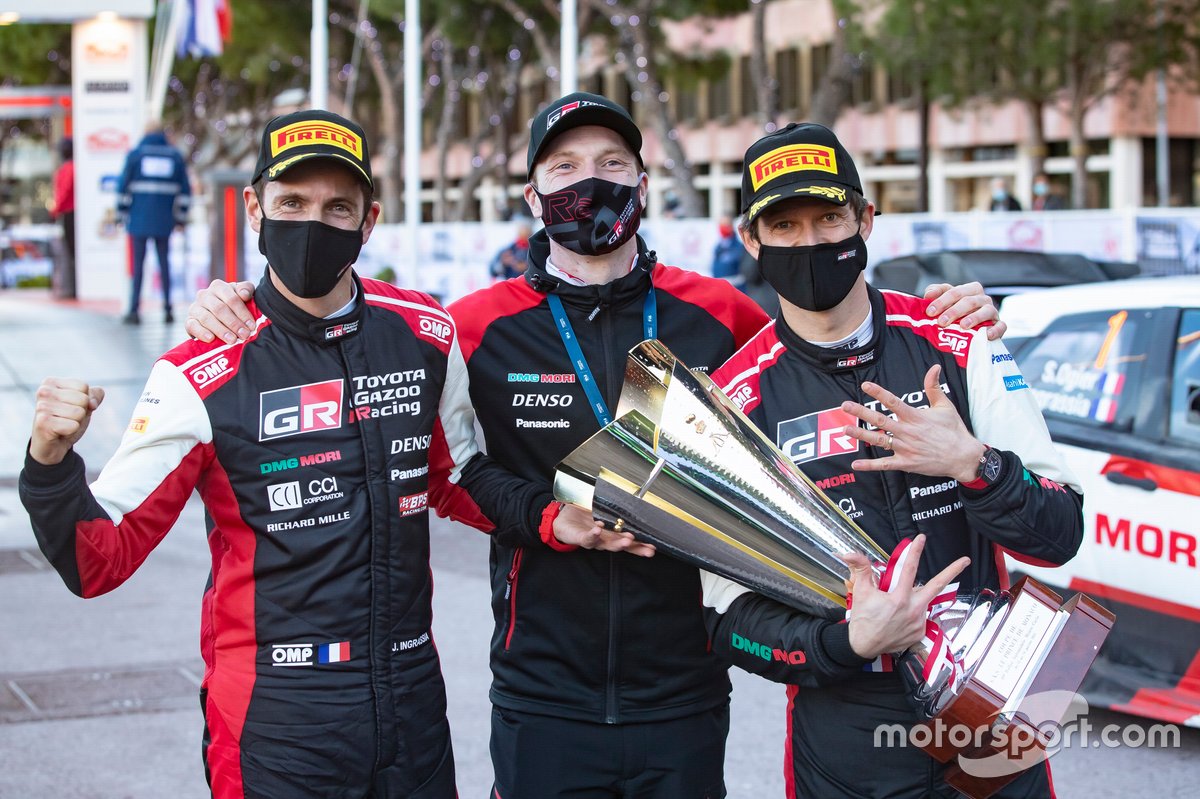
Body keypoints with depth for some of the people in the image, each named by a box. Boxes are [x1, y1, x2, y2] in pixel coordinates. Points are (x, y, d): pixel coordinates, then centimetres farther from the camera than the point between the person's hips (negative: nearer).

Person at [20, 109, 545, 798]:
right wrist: (52, 464, -27)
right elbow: (100, 562, -10)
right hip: (274, 725, -3)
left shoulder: (427, 333, 1)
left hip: (414, 706, 4)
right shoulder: (202, 377, -11)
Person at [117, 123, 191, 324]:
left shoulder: (135, 154, 2)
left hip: (139, 219, -2)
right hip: (164, 221, 2)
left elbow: (123, 185, 0)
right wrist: (181, 217, 14)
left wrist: (122, 213, 8)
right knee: (164, 263, 7)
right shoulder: (175, 156, 8)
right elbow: (185, 189, 8)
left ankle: (134, 310, -4)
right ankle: (167, 309, 5)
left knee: (137, 264, 0)